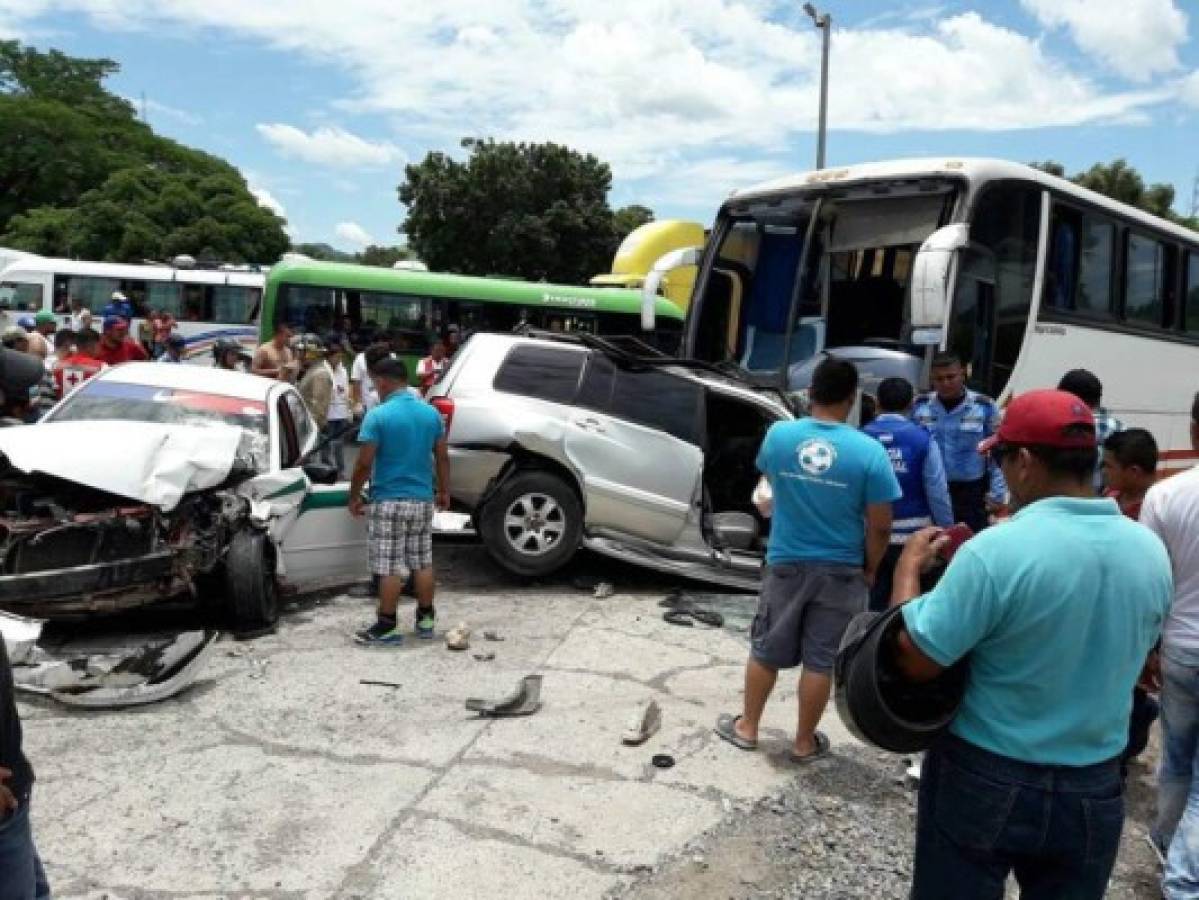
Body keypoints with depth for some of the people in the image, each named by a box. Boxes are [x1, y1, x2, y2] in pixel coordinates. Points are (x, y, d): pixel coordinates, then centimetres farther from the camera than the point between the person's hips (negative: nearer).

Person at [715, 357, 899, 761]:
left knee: (765, 651, 17)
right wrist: (870, 570, 4)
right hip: (840, 572, -1)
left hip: (785, 563, 2)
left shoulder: (778, 435, -9)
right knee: (820, 661, 11)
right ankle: (805, 742, 25)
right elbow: (880, 527, -10)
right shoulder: (869, 451, -16)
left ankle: (746, 727, 30)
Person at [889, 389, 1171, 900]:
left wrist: (909, 568, -4)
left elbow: (914, 661, -19)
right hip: (1094, 790, 5)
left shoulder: (997, 551, -25)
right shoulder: (1150, 551, -5)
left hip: (985, 783, -5)